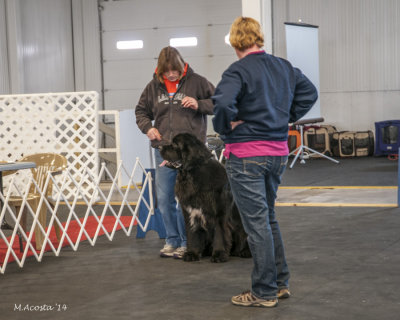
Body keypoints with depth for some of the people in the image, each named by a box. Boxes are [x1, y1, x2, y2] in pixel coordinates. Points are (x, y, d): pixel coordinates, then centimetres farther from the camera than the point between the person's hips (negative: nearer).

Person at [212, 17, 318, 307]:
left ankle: (265, 292, 6)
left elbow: (223, 102, -30)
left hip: (246, 155, -7)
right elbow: (310, 93, 19)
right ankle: (281, 283, 25)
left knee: (257, 223, -1)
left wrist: (225, 128, -12)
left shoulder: (238, 71, -14)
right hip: (278, 152, 7)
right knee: (268, 217, 20)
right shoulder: (285, 67, 8)